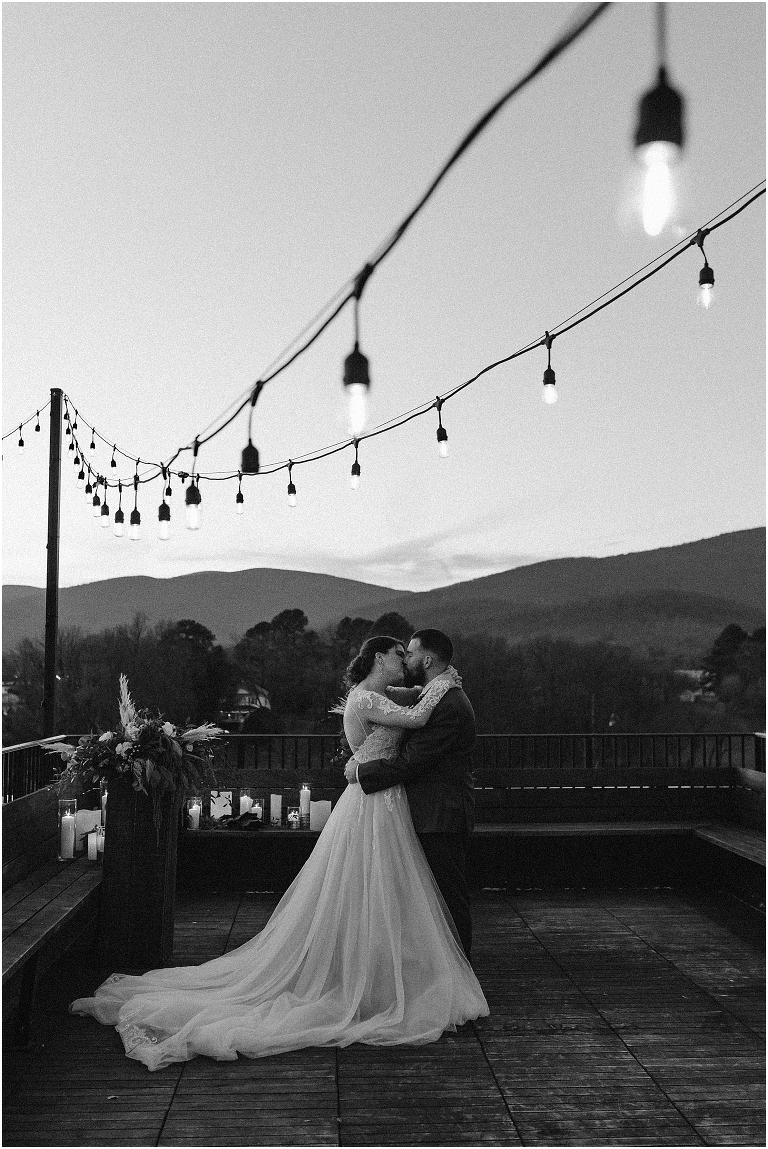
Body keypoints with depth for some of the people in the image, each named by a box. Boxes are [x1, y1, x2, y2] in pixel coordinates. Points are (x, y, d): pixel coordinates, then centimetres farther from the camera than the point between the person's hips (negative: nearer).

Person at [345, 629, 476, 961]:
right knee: (440, 897, 18)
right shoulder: (432, 696, 13)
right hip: (431, 815, 10)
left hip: (441, 819, -10)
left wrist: (361, 771, -13)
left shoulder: (449, 706, -22)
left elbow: (410, 762, -24)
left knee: (450, 898, 0)